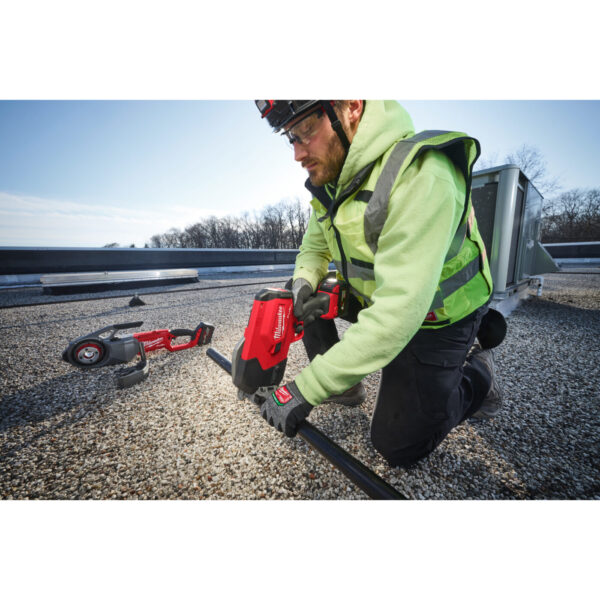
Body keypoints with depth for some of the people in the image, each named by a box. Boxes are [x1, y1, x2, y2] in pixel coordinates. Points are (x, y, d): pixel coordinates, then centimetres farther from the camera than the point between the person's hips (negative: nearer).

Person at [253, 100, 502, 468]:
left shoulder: (420, 176, -32)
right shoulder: (328, 181, -5)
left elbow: (399, 311, -37)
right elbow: (314, 248, 7)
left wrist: (305, 390, -34)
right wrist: (304, 282, -16)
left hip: (436, 319, -6)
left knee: (399, 447, 0)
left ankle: (477, 373, 22)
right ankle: (346, 387, 12)